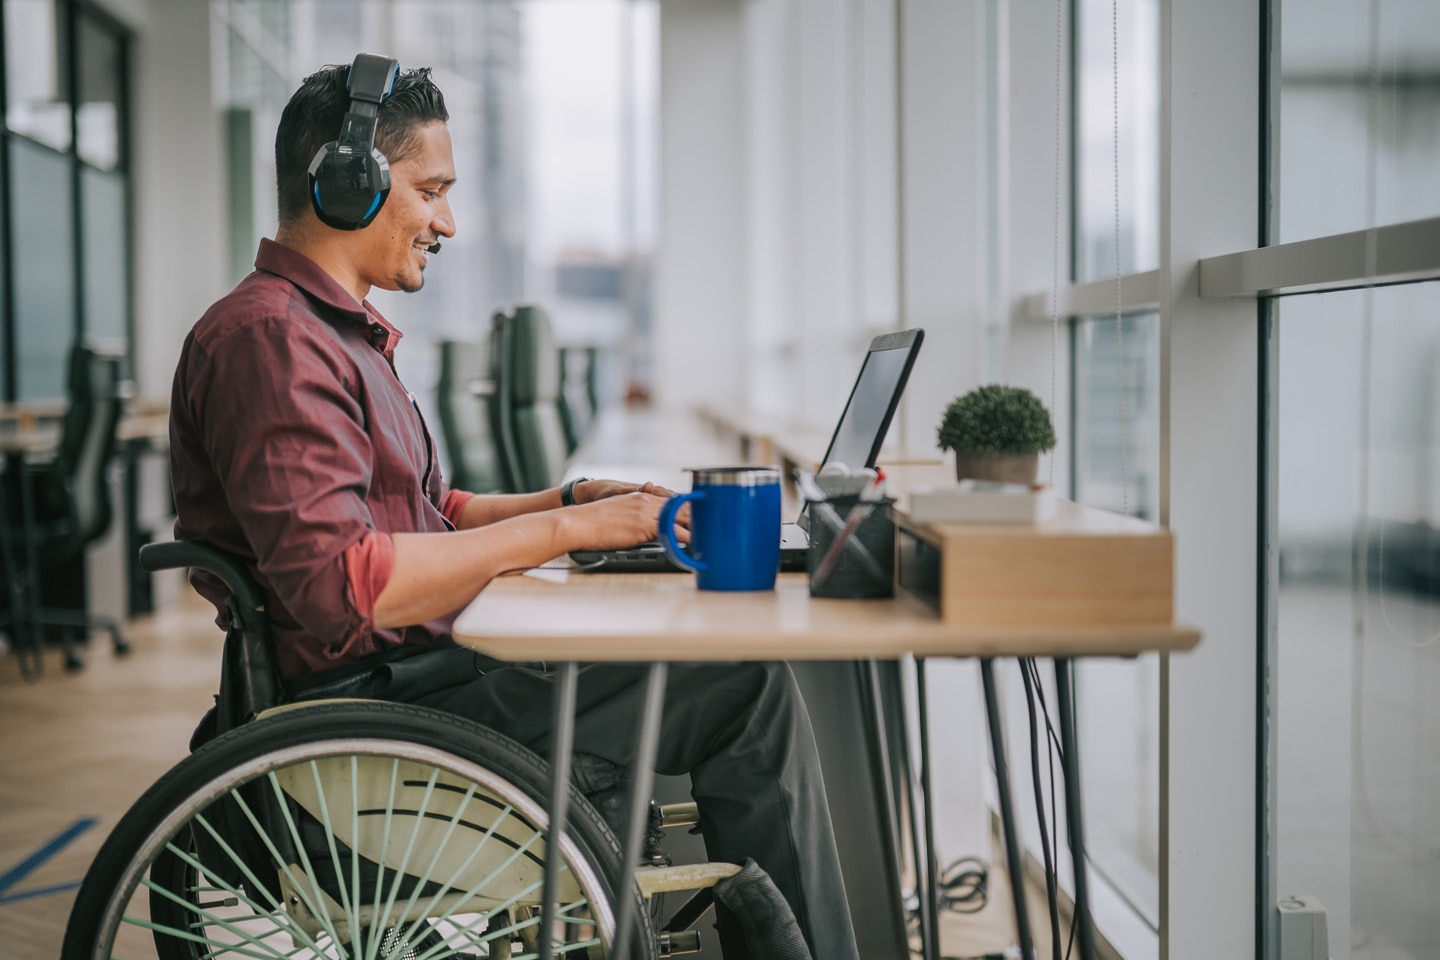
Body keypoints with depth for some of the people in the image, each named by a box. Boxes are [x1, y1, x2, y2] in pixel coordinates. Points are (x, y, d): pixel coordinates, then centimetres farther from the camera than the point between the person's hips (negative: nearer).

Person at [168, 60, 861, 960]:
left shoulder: (341, 333, 19)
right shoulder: (269, 337, -16)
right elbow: (338, 587, -27)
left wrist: (574, 501, 9)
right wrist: (561, 532, -21)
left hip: (418, 669, 11)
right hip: (376, 700, -11)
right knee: (749, 684, -15)